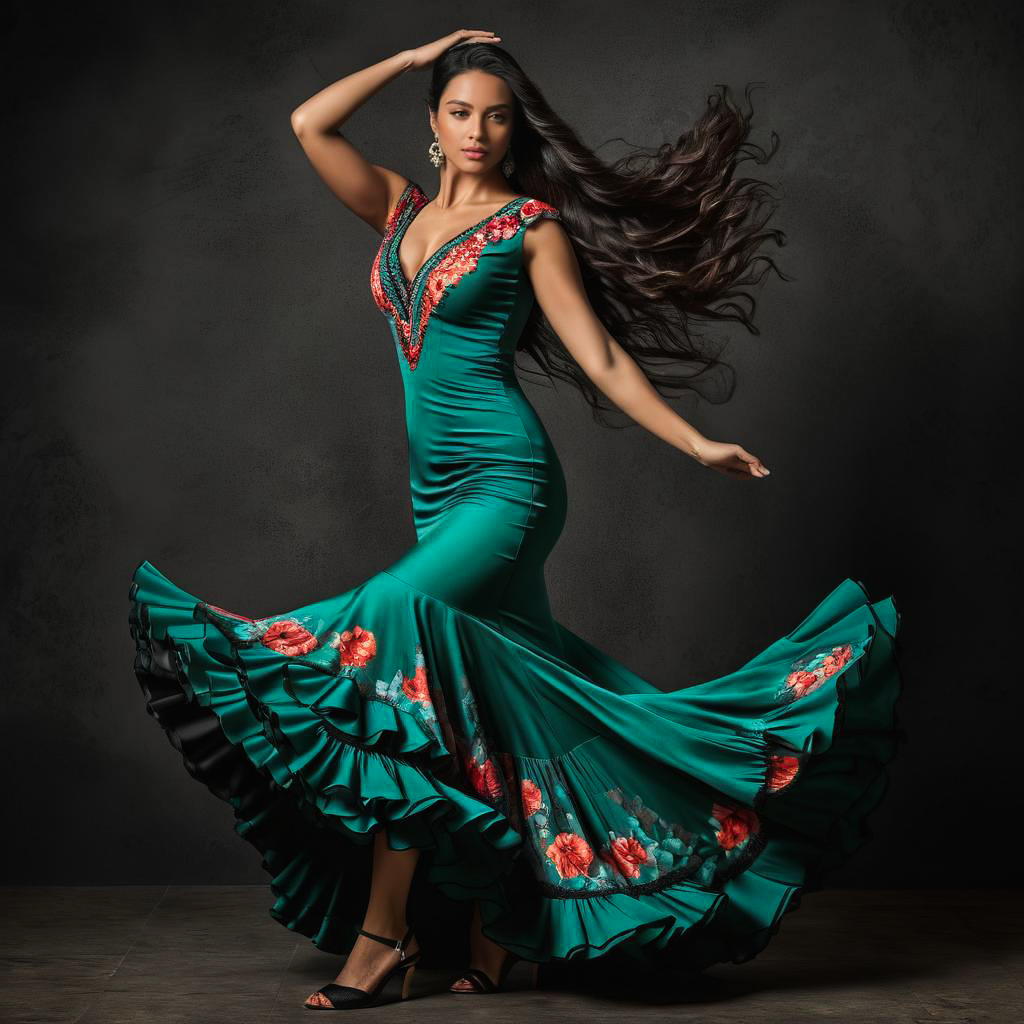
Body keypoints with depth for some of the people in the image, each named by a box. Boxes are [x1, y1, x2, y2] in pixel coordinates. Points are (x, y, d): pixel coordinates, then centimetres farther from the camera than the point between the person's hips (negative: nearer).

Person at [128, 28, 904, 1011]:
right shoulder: (401, 209, 16)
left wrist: (696, 443, -5)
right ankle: (496, 934, 16)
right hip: (437, 488, 6)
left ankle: (385, 929, -20)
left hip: (505, 484, -6)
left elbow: (600, 354, 0)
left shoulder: (532, 224, 2)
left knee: (394, 620, -25)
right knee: (480, 700, 7)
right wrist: (418, 53, 15)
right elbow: (310, 123, 11)